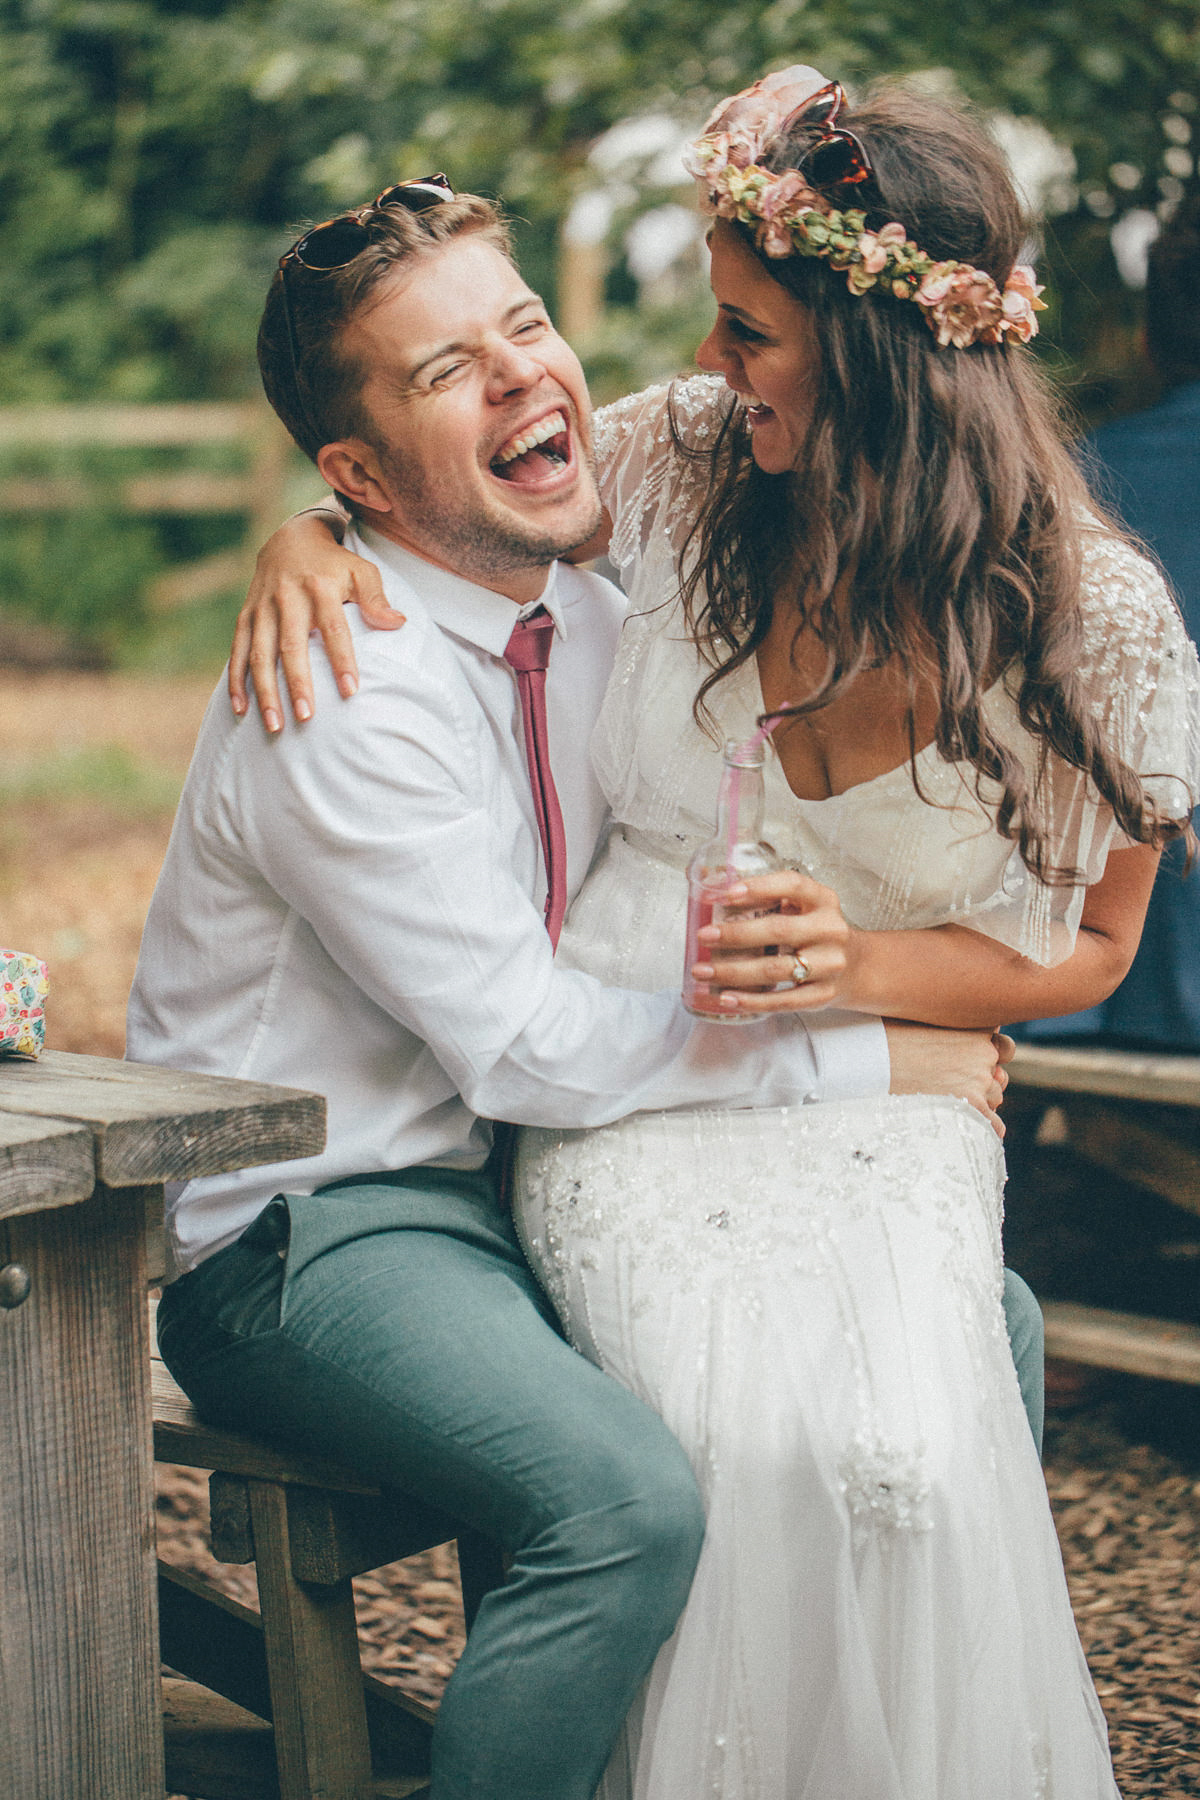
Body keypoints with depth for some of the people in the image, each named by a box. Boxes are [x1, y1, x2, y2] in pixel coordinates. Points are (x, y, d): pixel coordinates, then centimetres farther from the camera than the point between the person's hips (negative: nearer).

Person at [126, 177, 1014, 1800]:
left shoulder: (593, 621, 5)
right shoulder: (342, 698, -21)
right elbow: (527, 1046, -21)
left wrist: (791, 924, -7)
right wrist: (867, 1057, -15)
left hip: (538, 1181, 8)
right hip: (316, 1231, -8)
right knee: (632, 1500, -34)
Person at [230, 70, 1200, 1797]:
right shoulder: (684, 459, -3)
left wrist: (853, 966, -13)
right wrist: (311, 541, -7)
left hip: (887, 1098, -1)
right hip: (624, 1088, 1)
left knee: (908, 1448, -31)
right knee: (739, 1440, -30)